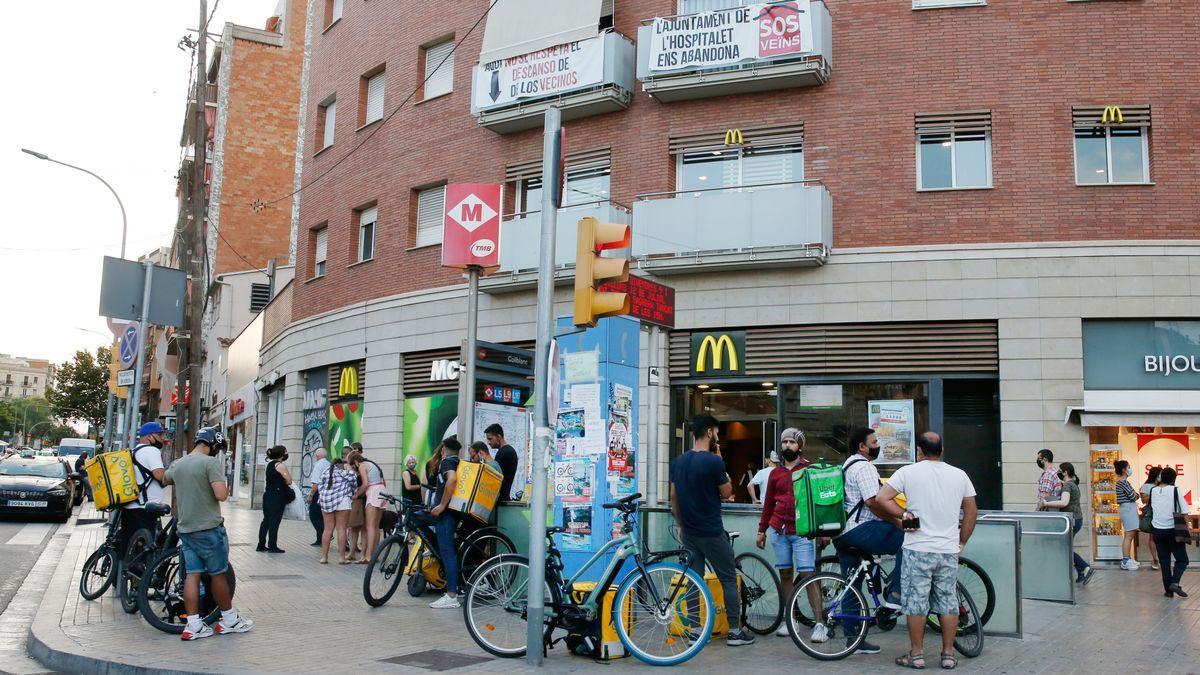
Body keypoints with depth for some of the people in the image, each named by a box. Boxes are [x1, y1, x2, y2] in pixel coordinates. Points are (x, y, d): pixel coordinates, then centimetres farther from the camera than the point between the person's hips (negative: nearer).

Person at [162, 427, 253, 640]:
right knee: (218, 574, 5)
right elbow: (221, 495, -24)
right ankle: (229, 619, 17)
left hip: (185, 528, 6)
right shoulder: (211, 462, -15)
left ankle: (193, 625, 5)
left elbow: (165, 479, 29)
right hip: (208, 527, -6)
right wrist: (226, 486, -2)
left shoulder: (177, 464, 8)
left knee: (192, 574, 6)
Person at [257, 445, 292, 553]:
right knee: (274, 522, -3)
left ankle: (261, 545, 15)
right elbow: (289, 481, -14)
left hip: (268, 495, 8)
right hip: (277, 497, -8)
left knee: (266, 520, 12)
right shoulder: (281, 465, -13)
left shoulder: (270, 464, 13)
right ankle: (272, 546, 1)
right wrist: (288, 474, 4)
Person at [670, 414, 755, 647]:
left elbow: (673, 498, 10)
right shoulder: (713, 462, -16)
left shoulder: (678, 462, 5)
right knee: (729, 579, 5)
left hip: (689, 532, 6)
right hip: (711, 532, -6)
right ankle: (735, 631, 8)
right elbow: (727, 493, -3)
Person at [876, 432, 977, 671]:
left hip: (918, 549, -3)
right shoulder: (959, 475, 6)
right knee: (949, 602, 10)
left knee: (916, 602, 4)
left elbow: (881, 498, -13)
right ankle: (948, 655, 16)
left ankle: (916, 654, 11)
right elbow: (971, 512, 12)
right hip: (949, 551, 3)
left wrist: (903, 514, -3)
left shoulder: (908, 472, -5)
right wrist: (961, 543, 18)